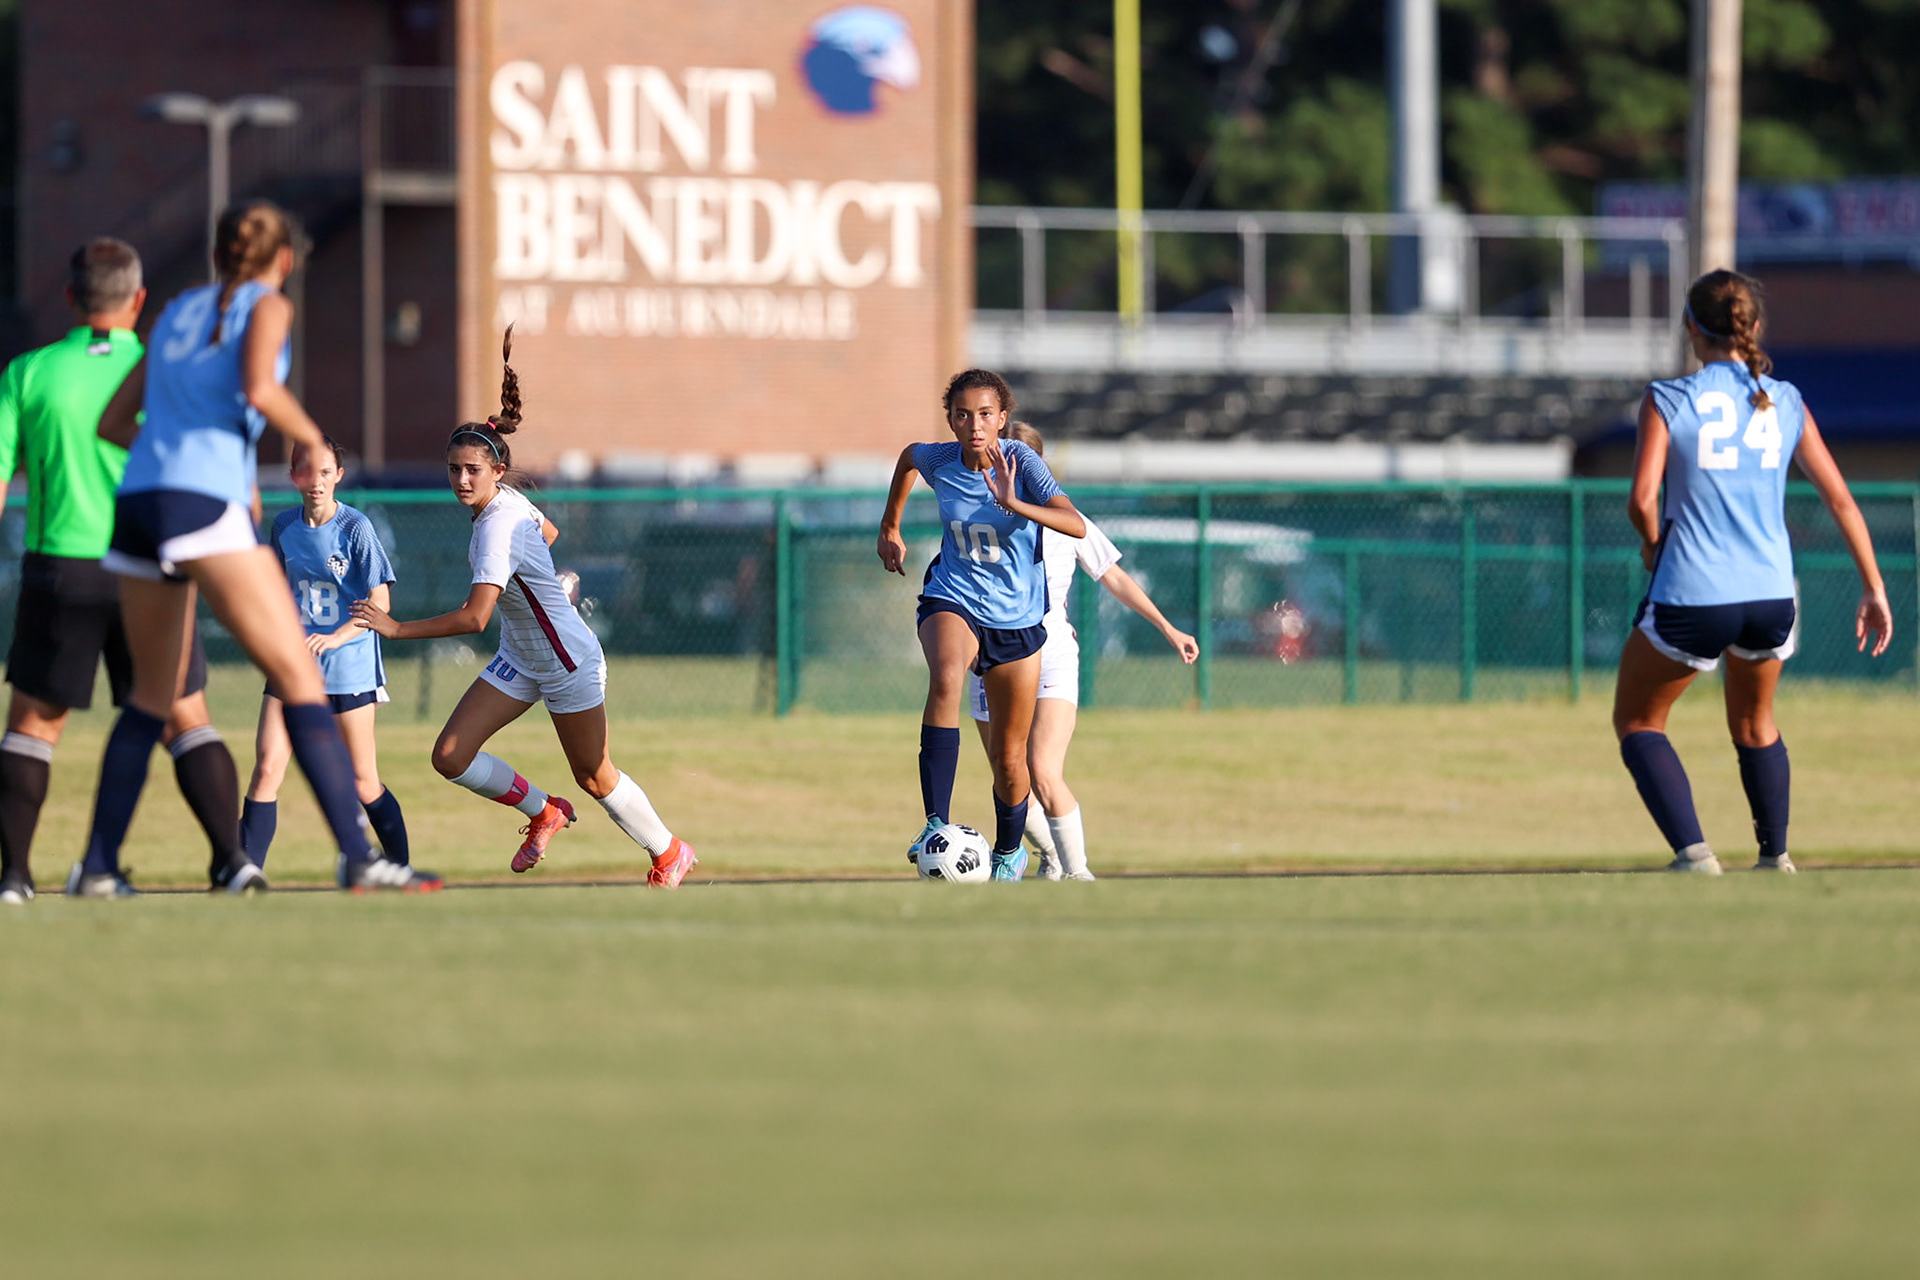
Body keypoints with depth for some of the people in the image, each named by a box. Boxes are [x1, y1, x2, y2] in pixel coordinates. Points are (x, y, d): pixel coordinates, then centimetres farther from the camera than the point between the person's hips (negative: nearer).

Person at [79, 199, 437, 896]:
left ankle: (98, 864, 16)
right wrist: (312, 439, 5)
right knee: (300, 680, -8)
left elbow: (112, 422, 26)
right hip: (207, 504, -6)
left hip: (137, 500, 6)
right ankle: (358, 856, -18)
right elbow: (260, 390, -12)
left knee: (152, 698, 20)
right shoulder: (267, 305, 7)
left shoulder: (178, 312, 24)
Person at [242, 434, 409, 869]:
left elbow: (379, 601, -10)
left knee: (364, 784, 3)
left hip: (347, 667, -3)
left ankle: (402, 868, 21)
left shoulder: (355, 528, -8)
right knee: (267, 768, -12)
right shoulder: (284, 526, 5)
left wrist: (336, 637, -23)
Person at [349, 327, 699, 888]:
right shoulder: (512, 501, -6)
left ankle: (669, 853, 32)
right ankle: (543, 811, 18)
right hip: (520, 661, 8)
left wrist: (398, 628, -43)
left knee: (594, 778, 9)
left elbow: (475, 617, -41)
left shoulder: (498, 529, -31)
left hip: (570, 665, -8)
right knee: (451, 757, -4)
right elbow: (549, 532, 17)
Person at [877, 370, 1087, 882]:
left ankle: (1009, 851, 41)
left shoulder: (1021, 461, -17)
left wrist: (1013, 504, -44)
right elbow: (909, 456, 17)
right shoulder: (938, 461, -10)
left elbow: (1076, 526, -30)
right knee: (946, 677, -37)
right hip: (952, 602, 0)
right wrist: (889, 528, 22)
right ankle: (935, 825, -42)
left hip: (1017, 619, 0)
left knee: (1009, 759, 10)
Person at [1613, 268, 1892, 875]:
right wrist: (1874, 590, 12)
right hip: (1771, 597, 4)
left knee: (1636, 721, 16)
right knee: (1754, 724, 30)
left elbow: (1642, 499, -14)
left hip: (1690, 598, -4)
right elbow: (1841, 499, 6)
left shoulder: (1667, 401, -5)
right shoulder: (1785, 403, 6)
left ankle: (1693, 851, -2)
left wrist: (1651, 543, 8)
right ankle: (1775, 859, 33)